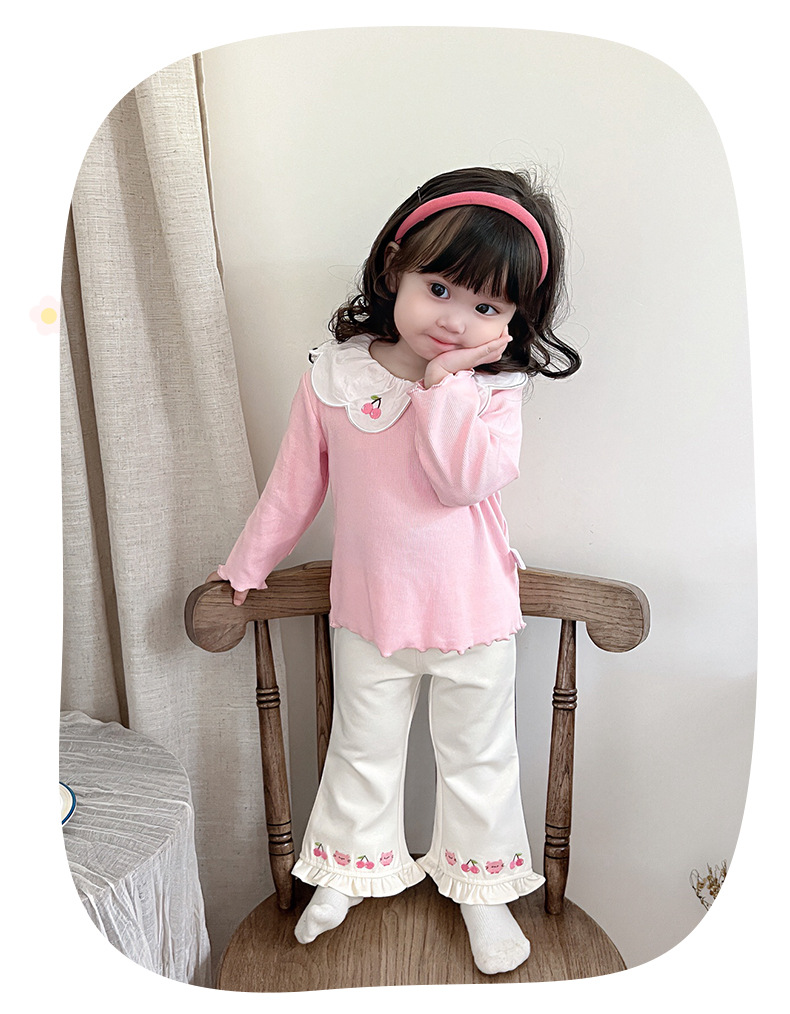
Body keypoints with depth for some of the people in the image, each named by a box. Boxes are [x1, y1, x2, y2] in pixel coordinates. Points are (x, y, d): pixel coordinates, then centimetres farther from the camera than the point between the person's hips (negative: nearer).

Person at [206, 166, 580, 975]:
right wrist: (247, 564, 8)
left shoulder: (497, 387, -13)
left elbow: (466, 480, -28)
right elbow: (297, 481, 1)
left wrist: (444, 380, -29)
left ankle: (481, 886, 41)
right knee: (361, 750, 21)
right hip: (368, 610, 1)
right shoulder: (332, 372, -10)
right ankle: (349, 867, 45)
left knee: (478, 757, 18)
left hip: (472, 610, -1)